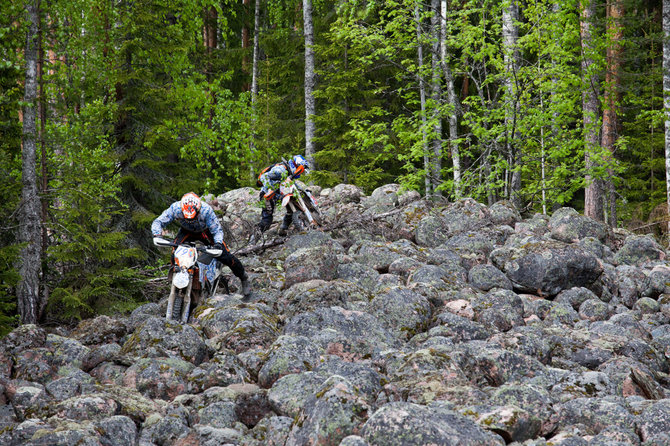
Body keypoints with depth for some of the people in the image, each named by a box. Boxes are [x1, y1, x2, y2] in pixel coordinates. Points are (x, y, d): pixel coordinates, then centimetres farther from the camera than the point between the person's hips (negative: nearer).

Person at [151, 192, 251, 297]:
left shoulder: (206, 210, -37)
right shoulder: (175, 208, -33)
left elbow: (217, 229, -27)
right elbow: (157, 222, -24)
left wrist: (218, 243, -47)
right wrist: (157, 235, -45)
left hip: (205, 231, -2)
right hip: (186, 231, 2)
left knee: (225, 256, -11)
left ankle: (244, 278, 13)